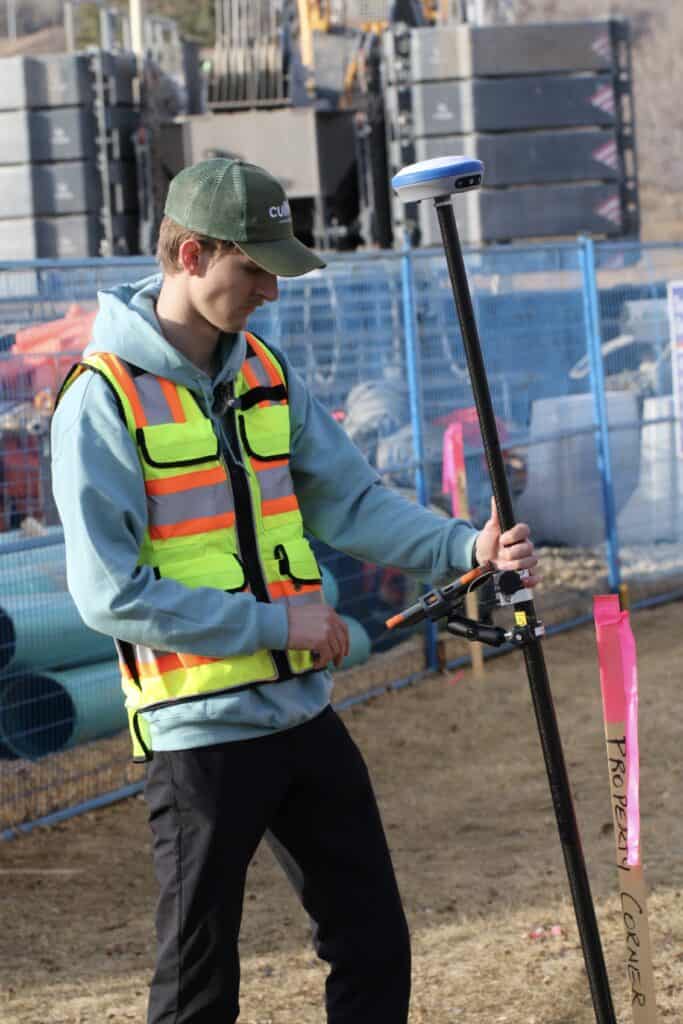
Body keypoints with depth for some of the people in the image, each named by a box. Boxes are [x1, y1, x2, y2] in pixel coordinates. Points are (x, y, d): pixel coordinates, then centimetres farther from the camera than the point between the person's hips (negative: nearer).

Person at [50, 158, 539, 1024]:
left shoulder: (265, 374, 8)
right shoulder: (105, 400, -13)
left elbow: (350, 500, 7)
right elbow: (111, 593, -18)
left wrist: (466, 547, -10)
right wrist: (274, 622, -17)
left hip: (303, 716, 7)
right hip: (196, 733, -7)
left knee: (375, 948, 11)